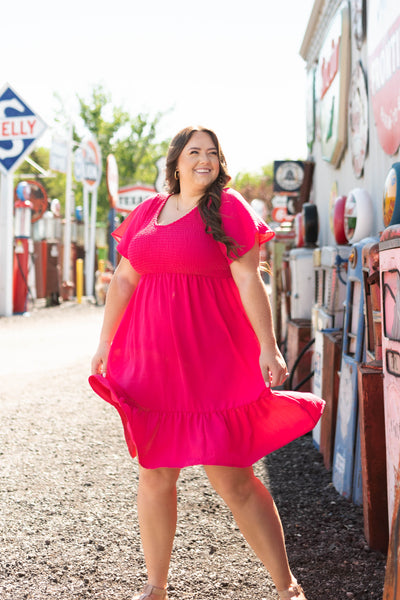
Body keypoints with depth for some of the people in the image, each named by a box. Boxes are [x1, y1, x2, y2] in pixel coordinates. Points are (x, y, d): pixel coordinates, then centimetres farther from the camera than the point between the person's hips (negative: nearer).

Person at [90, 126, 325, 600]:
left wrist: (267, 347, -11)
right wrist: (105, 342, 14)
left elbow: (249, 281, -5)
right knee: (154, 474, 8)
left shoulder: (227, 208, 1)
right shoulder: (146, 212, 13)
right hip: (152, 360, 5)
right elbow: (123, 280, 16)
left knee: (232, 479, -4)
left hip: (213, 361, -4)